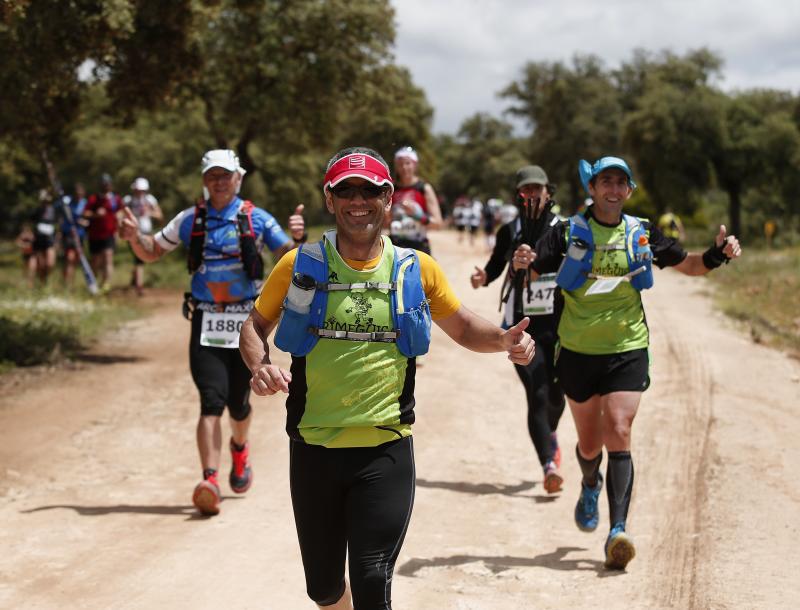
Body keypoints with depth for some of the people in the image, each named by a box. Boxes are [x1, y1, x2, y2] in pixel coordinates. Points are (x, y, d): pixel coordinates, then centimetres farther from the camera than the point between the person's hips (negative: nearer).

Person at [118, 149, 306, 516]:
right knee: (211, 402, -13)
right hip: (206, 323, 0)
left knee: (238, 403, 9)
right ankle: (210, 481, -20)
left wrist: (297, 238, -24)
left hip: (246, 321, 0)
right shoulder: (189, 220, 7)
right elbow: (152, 254, 17)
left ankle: (239, 448, 42)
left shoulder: (257, 219, 2)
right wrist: (135, 237, -4)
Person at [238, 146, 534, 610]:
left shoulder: (418, 270, 2)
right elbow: (255, 326, 11)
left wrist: (504, 340, -6)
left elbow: (464, 328, 14)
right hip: (314, 449, 1)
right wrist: (260, 365, -11)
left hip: (386, 450, -1)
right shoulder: (300, 266, 0)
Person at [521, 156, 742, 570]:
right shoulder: (569, 233, -3)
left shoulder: (642, 234, 4)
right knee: (589, 443, 11)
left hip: (628, 350, 0)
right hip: (578, 352, 0)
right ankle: (591, 486, 46)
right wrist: (522, 263, -35)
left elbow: (689, 265, 13)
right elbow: (531, 270, -12)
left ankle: (618, 530, -16)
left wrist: (718, 254, -7)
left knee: (618, 435, -14)